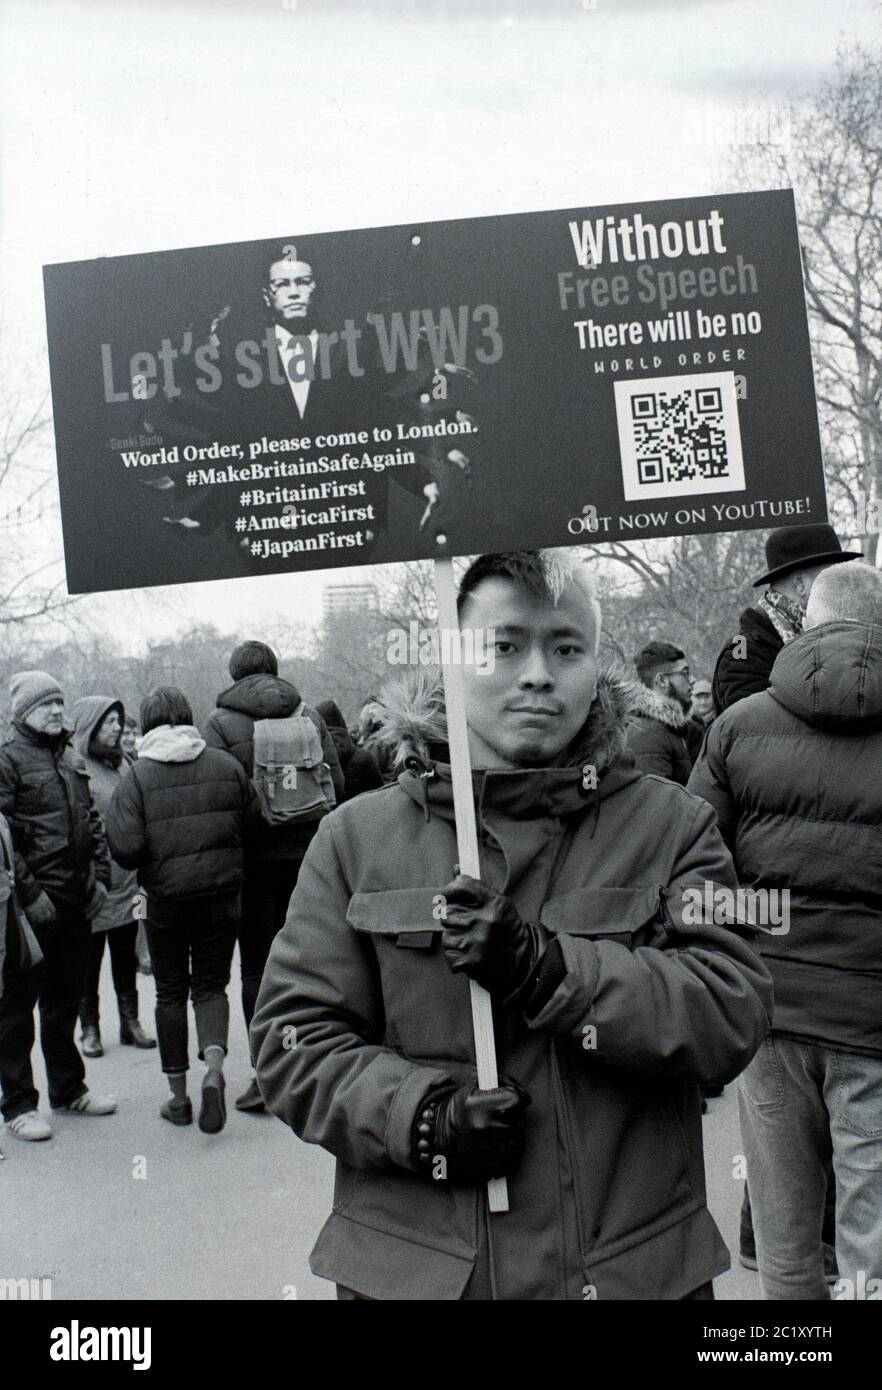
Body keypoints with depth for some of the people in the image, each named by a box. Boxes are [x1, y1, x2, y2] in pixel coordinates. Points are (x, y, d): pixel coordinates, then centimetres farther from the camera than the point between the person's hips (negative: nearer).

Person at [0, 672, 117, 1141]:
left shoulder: (72, 758, 14)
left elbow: (92, 820, 18)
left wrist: (100, 877, 8)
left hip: (76, 902, 7)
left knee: (66, 999, 17)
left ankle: (68, 1089, 30)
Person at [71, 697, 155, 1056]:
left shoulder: (120, 764, 10)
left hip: (126, 882, 6)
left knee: (126, 958, 14)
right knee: (89, 959, 7)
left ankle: (130, 1022, 25)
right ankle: (90, 1028, 20)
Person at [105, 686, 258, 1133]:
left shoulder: (137, 777, -9)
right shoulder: (225, 765, -3)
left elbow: (126, 849, -15)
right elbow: (253, 820, 2)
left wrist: (112, 813, 5)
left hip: (166, 899, -1)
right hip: (221, 894, 1)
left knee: (171, 991, 14)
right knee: (211, 984, 13)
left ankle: (178, 1096, 21)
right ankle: (214, 1066, -11)